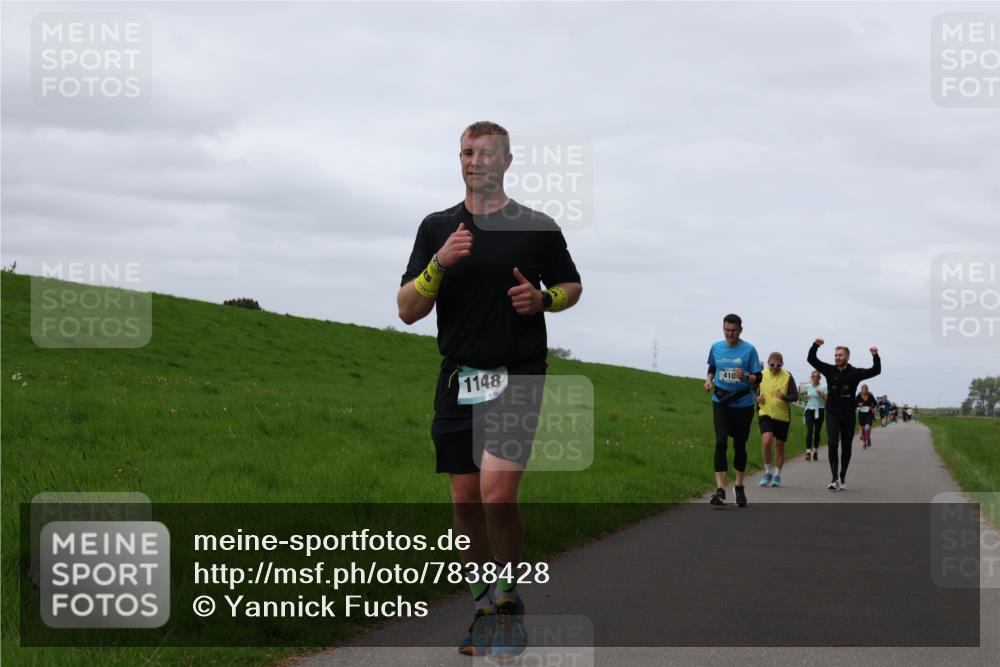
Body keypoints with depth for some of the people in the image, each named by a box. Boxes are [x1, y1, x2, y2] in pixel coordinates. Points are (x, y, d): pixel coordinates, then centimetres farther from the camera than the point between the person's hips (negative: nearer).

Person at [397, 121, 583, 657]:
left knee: (497, 494, -17)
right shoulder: (437, 227, 8)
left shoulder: (538, 228, 2)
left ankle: (510, 597, 4)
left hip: (518, 375, -3)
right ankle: (483, 603, 24)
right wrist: (439, 263, -14)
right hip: (458, 379, 3)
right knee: (465, 500, 6)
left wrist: (543, 299, -6)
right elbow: (407, 310, 3)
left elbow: (571, 286, 16)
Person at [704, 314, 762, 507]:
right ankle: (720, 489, -19)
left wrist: (745, 377, -25)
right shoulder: (716, 348, 3)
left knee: (740, 445, 10)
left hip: (743, 403, -1)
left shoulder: (749, 350, -6)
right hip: (721, 402, 1)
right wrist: (709, 379, 1)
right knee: (720, 443, -15)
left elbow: (758, 378, -6)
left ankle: (739, 486, 29)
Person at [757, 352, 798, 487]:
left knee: (780, 445, 8)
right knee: (766, 440, -20)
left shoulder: (788, 377, -2)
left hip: (782, 416, 1)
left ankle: (777, 474, 24)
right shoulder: (762, 375, 2)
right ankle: (768, 471, -4)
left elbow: (795, 395, -2)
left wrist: (784, 397, -22)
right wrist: (757, 398, -7)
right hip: (765, 414, -1)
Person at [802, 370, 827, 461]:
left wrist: (821, 395, -22)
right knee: (809, 431, -13)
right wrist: (806, 397, 3)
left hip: (819, 411, -1)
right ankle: (808, 451, -21)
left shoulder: (823, 388, -1)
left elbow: (827, 400, -6)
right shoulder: (808, 387, 9)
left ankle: (815, 452, 17)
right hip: (809, 410, 1)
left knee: (817, 432, 5)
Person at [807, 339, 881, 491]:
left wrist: (875, 356, -23)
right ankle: (835, 479, -18)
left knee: (846, 447, 10)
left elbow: (876, 370, -7)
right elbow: (811, 359, -3)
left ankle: (842, 477, 26)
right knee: (832, 444, -15)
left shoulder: (855, 373, -1)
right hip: (832, 414, -1)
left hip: (848, 415, 1)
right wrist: (815, 346, -19)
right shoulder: (829, 370, 2)